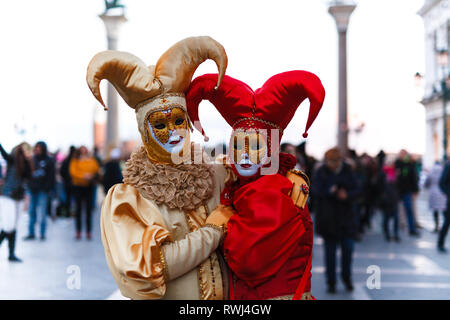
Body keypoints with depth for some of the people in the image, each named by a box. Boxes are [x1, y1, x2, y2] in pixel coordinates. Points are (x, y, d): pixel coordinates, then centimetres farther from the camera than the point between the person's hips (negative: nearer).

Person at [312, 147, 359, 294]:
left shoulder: (347, 171, 3)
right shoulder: (320, 172, -4)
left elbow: (356, 190, -1)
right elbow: (316, 191, -16)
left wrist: (347, 195, -22)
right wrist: (330, 191, -35)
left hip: (346, 216, 2)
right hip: (328, 218, -2)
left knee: (348, 247, 0)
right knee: (330, 250, 3)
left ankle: (347, 277, 21)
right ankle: (331, 282, 15)